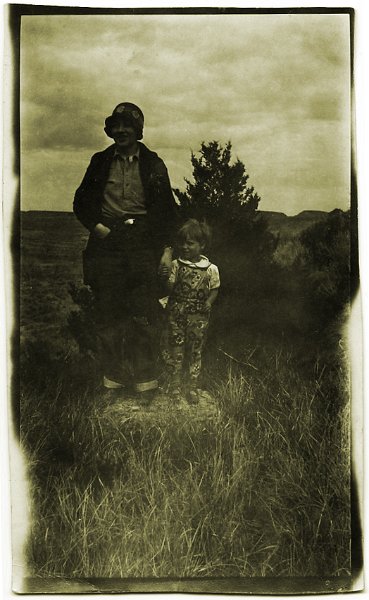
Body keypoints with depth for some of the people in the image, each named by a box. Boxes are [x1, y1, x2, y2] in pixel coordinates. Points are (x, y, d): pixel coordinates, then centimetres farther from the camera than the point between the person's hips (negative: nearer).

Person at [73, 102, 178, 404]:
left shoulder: (153, 164, 8)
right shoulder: (100, 162, 12)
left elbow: (167, 209, 8)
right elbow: (81, 201, 17)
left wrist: (167, 248, 1)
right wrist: (96, 225, -1)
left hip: (143, 247, -2)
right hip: (107, 244, 2)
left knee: (143, 319, -4)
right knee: (108, 318, 4)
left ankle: (146, 386, 5)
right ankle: (112, 383, 13)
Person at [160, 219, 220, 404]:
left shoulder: (211, 269, -6)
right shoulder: (176, 265, -5)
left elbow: (214, 289, 7)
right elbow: (170, 290, -4)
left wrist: (209, 301, -12)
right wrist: (166, 277, -23)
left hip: (198, 318, 0)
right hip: (176, 316, 0)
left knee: (195, 352, 12)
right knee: (175, 351, 9)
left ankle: (192, 387, 27)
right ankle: (175, 386, 26)